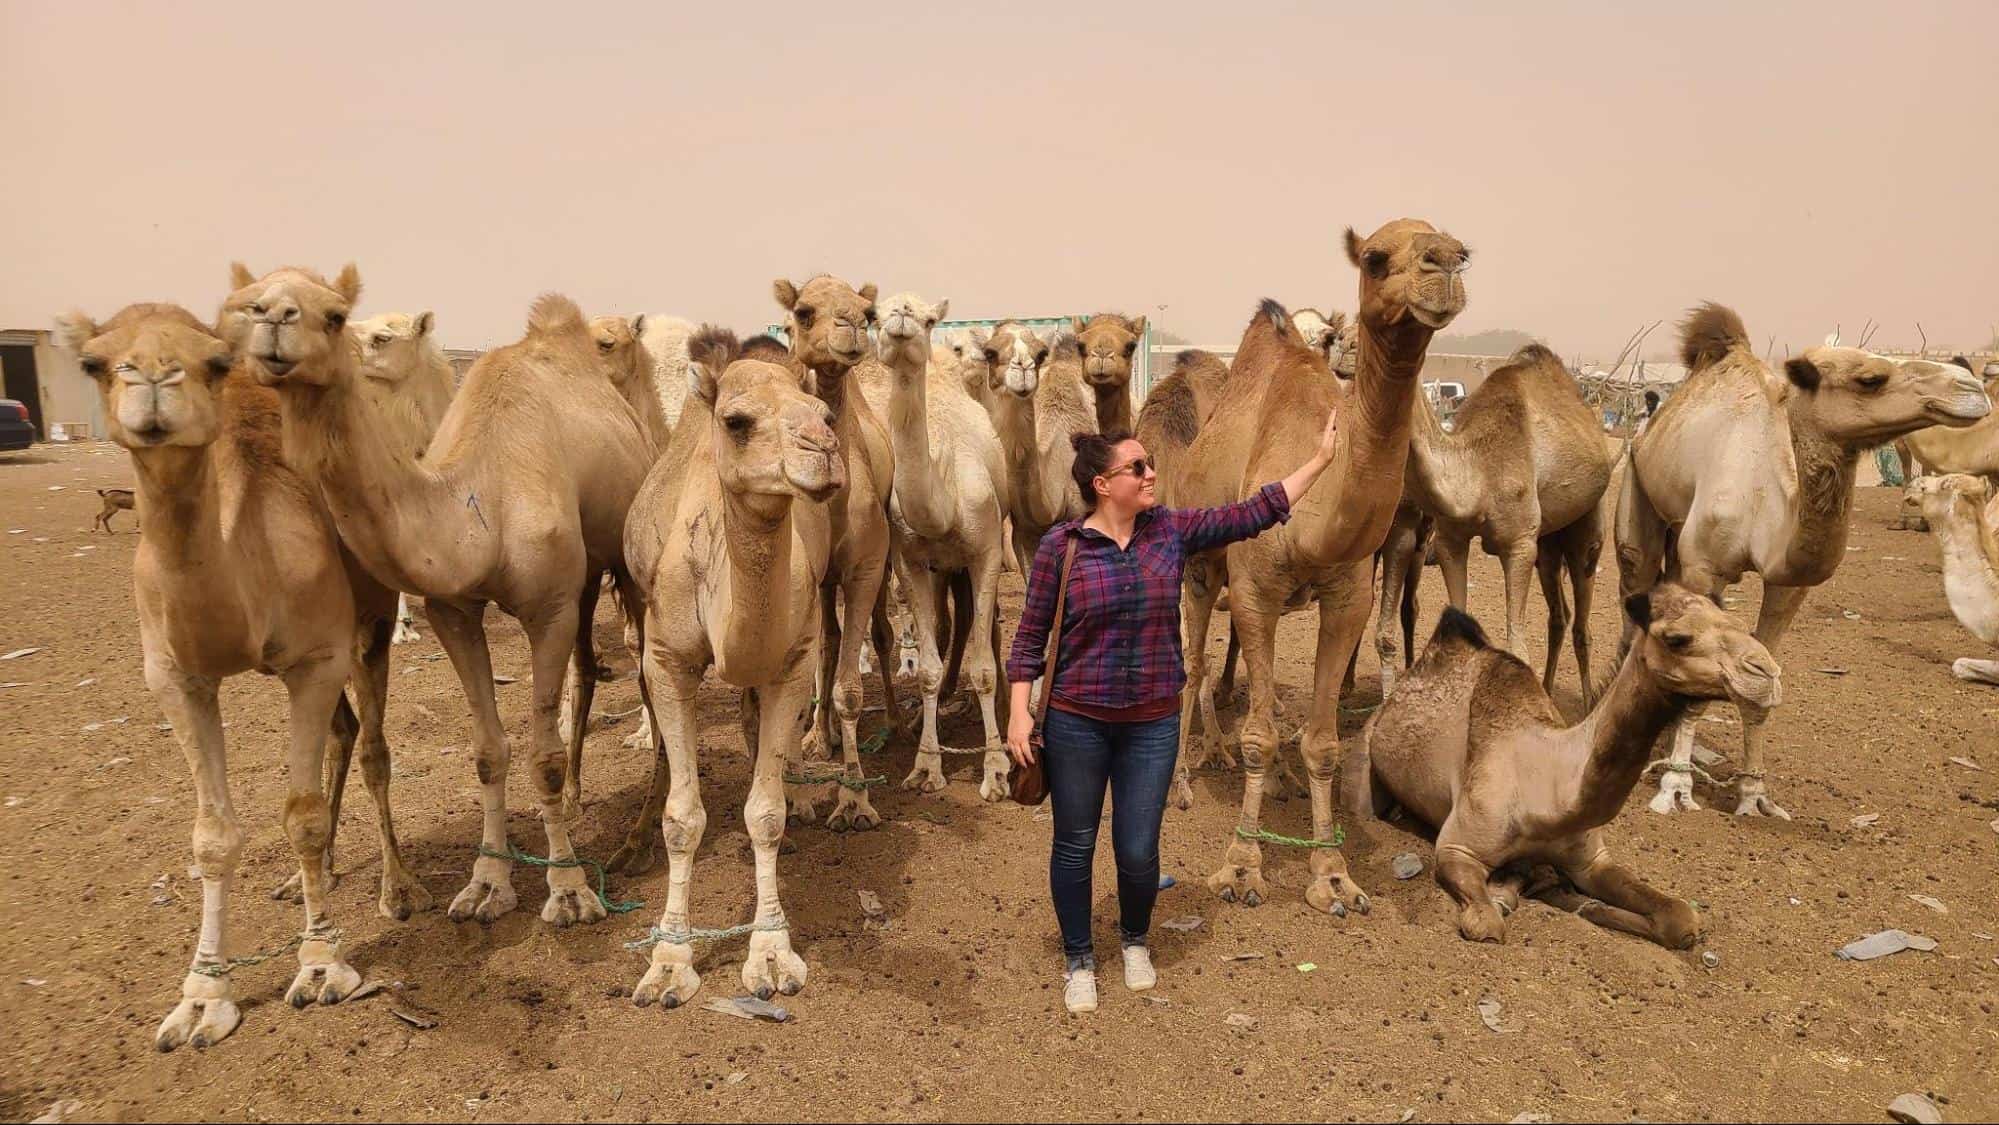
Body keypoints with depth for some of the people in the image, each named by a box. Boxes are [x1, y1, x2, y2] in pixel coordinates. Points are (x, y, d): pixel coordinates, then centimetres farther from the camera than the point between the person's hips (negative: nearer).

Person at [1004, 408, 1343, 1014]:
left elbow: (1252, 514, 0)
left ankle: (1135, 942, 39)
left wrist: (1321, 458, -1)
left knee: (1138, 851, 7)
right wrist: (1019, 711, -9)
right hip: (1075, 720, -2)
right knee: (1075, 845, 11)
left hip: (1153, 721, 2)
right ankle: (1079, 961, 34)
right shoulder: (1061, 544, -9)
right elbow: (1030, 633, -4)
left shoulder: (1172, 530, -1)